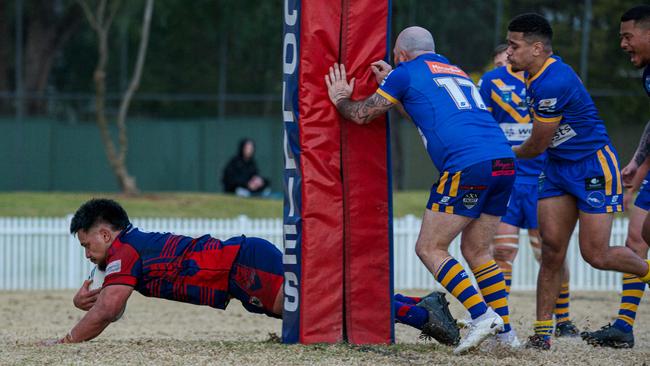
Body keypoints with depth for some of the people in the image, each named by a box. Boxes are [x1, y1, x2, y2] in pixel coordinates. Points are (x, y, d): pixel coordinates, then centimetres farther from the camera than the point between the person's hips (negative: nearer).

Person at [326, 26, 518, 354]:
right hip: (505, 164, 7)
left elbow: (361, 114, 16)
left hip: (468, 166, -7)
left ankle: (481, 315, -13)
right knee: (476, 250, 17)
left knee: (429, 248, 1)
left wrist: (340, 99, 36)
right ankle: (505, 331, 10)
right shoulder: (456, 71, 30)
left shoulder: (406, 72, 9)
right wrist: (390, 81, 47)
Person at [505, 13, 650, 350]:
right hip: (558, 167, 9)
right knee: (551, 248, -3)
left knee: (596, 255, -7)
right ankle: (542, 331, -4)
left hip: (593, 166, -9)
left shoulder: (552, 83, -27)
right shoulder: (536, 74, 4)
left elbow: (537, 145, -16)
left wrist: (512, 154, 3)